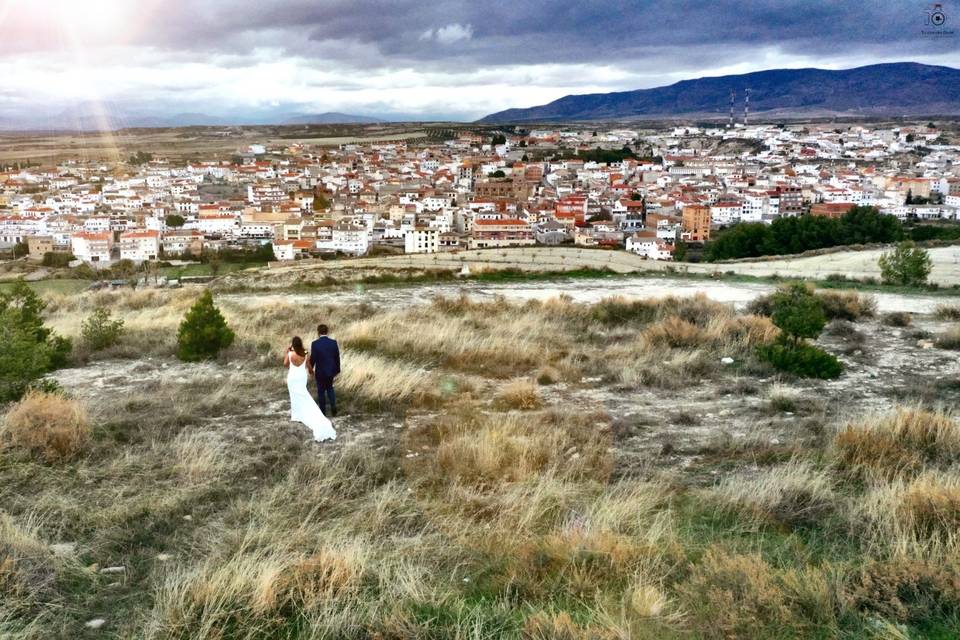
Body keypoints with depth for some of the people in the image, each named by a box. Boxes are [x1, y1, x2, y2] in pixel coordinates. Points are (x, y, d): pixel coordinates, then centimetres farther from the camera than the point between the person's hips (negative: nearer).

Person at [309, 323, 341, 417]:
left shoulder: (315, 344, -17)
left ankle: (323, 411, 18)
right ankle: (333, 406, 5)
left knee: (321, 391, 12)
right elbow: (337, 357, -2)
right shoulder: (333, 342, -8)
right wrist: (337, 369, 11)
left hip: (320, 371, -3)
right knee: (329, 388, 23)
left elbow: (313, 359, -12)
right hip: (331, 370, 3)